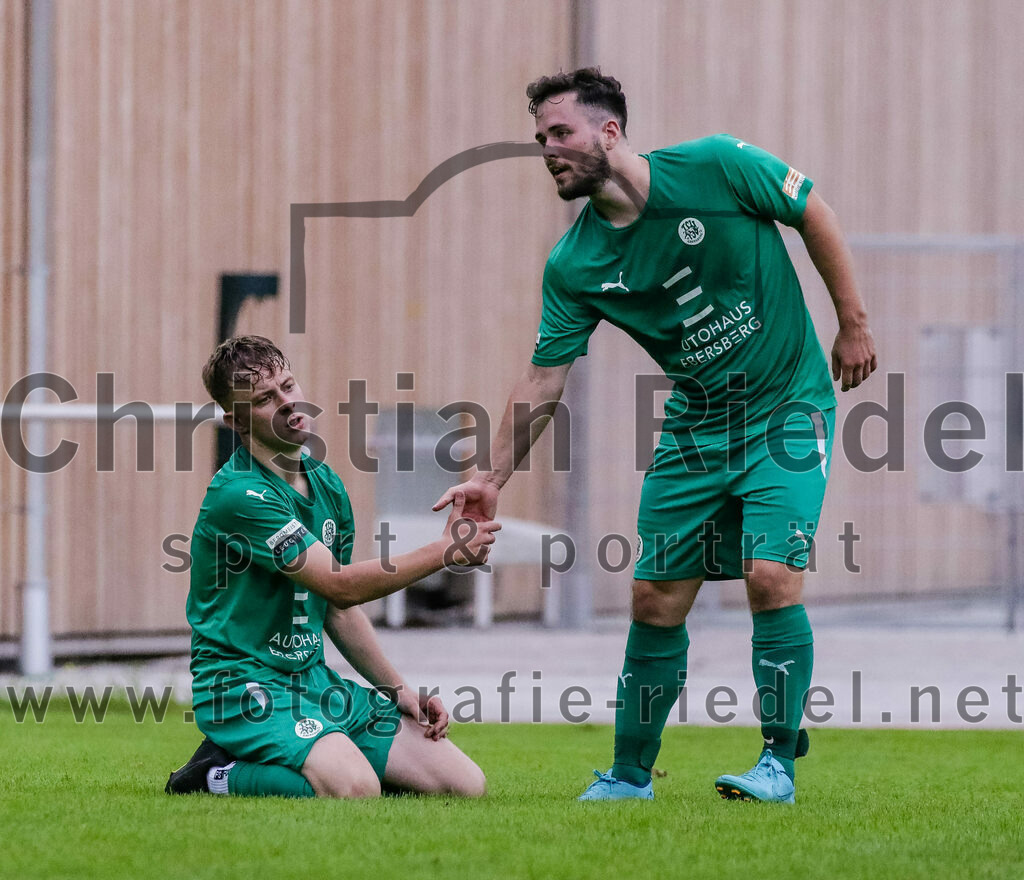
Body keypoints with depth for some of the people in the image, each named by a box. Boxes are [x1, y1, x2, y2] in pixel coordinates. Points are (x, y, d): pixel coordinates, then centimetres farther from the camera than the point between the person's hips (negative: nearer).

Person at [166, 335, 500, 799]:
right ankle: (219, 775, -8)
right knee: (355, 787, -35)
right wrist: (445, 551, -14)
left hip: (313, 678, 9)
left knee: (465, 783, -3)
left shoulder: (327, 486, 11)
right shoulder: (239, 494, -18)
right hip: (245, 684, -9)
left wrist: (400, 691, 15)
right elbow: (341, 586, -21)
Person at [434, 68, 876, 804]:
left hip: (789, 408, -4)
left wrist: (854, 323, -2)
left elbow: (815, 215, -3)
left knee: (771, 577, -18)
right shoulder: (573, 266, -7)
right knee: (656, 599, 2)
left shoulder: (714, 167, -17)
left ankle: (780, 762, -6)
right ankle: (631, 774, 16)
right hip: (695, 426, 4)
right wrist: (493, 478, -11)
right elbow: (544, 382, -3)